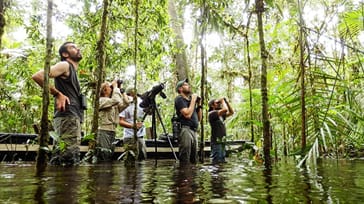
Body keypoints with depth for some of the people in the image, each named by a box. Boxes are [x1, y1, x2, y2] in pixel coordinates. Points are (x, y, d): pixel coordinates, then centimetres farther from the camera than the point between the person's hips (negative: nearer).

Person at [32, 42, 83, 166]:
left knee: (59, 161, 9)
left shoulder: (73, 71, 28)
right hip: (68, 116, -10)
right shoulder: (65, 65, 1)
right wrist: (57, 94, -11)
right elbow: (37, 76, -13)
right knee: (70, 161, -15)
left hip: (73, 117, 10)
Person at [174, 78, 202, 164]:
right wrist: (193, 100, -6)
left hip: (194, 131, 8)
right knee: (185, 161, -9)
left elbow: (199, 118, 23)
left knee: (193, 161, 9)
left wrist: (199, 105, 13)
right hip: (185, 130, -8)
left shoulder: (190, 100, 23)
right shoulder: (179, 99, -1)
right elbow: (187, 114, -16)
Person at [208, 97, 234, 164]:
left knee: (222, 162, 13)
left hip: (222, 141, 9)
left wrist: (226, 101, 11)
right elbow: (225, 109, -22)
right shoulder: (212, 113, -10)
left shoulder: (221, 115, 17)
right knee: (217, 162, -8)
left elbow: (231, 112, 18)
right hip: (216, 142, -9)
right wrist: (222, 100, -5)